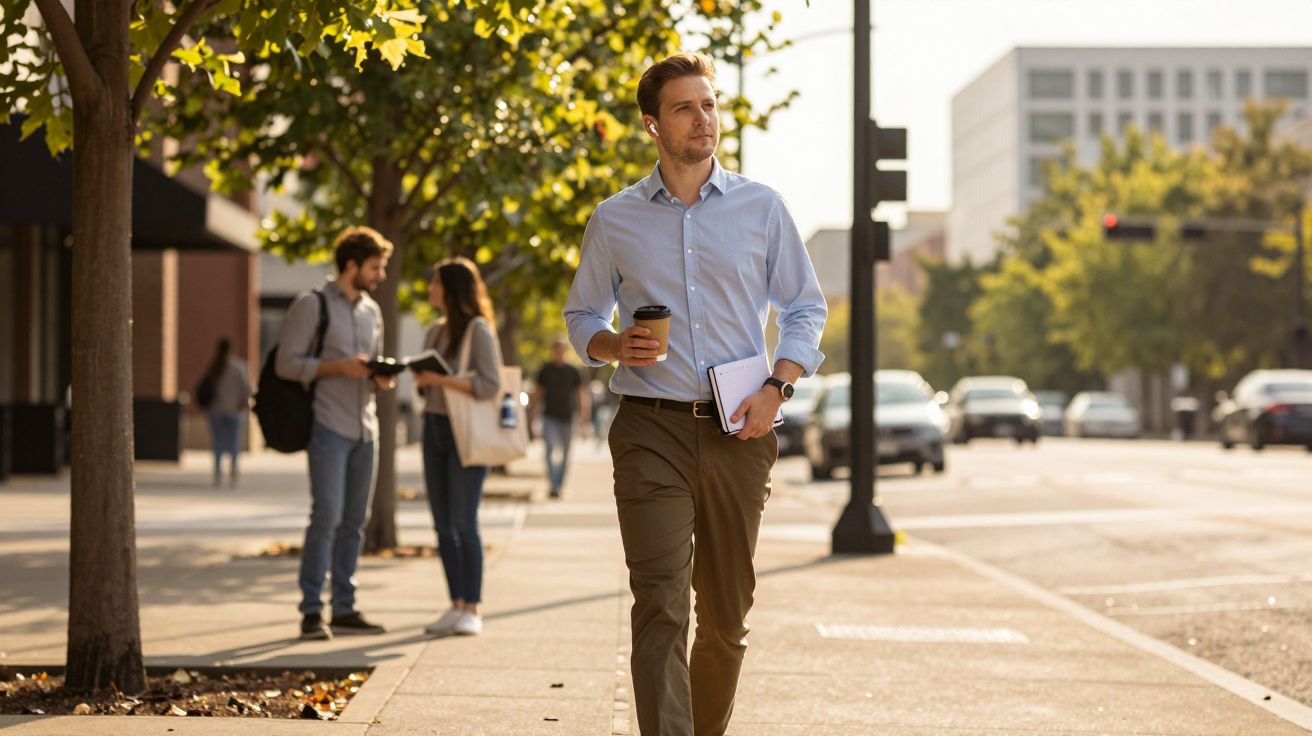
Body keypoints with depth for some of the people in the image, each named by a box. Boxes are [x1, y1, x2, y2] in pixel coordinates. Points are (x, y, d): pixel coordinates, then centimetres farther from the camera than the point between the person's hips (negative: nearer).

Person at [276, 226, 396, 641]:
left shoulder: (372, 311, 17)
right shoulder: (312, 306, -4)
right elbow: (286, 363, -9)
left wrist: (382, 379, 2)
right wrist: (338, 366, -20)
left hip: (364, 428, 7)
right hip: (328, 427, -7)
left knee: (354, 521, 7)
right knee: (327, 515, -12)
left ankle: (344, 610, 12)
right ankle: (311, 611, -7)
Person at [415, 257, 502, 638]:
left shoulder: (478, 330, -7)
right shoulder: (435, 332, 16)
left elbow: (490, 384, -15)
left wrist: (443, 380, -22)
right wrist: (420, 380, -2)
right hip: (434, 428, 8)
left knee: (464, 523, -10)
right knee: (443, 524, 6)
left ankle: (472, 610, -5)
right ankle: (456, 607, 10)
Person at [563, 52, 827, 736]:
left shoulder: (762, 209, 8)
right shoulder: (614, 221, 7)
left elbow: (806, 308, 12)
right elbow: (581, 316, 16)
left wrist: (777, 387, -4)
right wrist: (614, 345, -7)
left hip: (738, 431, 1)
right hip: (651, 429, -1)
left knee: (726, 615, 8)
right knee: (659, 606, -13)